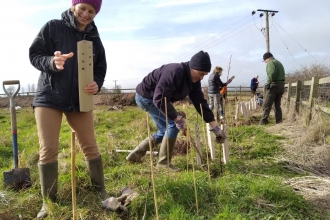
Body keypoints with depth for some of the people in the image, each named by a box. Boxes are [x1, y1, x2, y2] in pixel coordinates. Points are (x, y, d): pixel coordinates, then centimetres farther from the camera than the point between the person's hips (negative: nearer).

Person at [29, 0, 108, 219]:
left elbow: (100, 70, 10)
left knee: (91, 147, 6)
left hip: (80, 100, 3)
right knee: (48, 150, -3)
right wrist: (52, 62, -25)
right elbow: (34, 55, -3)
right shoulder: (53, 27, -2)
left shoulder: (94, 39, 7)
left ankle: (101, 191, 23)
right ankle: (49, 201, 13)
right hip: (49, 97, -2)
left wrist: (96, 85, -12)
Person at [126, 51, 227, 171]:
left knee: (165, 131, 12)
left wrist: (215, 127, -5)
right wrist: (177, 118, -34)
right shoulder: (174, 72, -33)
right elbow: (159, 99, -36)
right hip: (146, 96, -9)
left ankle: (135, 155, 22)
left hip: (155, 98, 10)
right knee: (173, 124, -15)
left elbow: (200, 102, -3)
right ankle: (164, 162, -2)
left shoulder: (194, 80, -4)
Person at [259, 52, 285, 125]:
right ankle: (279, 121, 10)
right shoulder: (279, 63, 24)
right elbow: (283, 75, 17)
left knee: (267, 104, -8)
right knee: (277, 105, 12)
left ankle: (263, 121, -11)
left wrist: (268, 83, -17)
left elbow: (272, 73, -21)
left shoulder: (271, 63, -4)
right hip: (281, 85, 9)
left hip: (274, 85, -9)